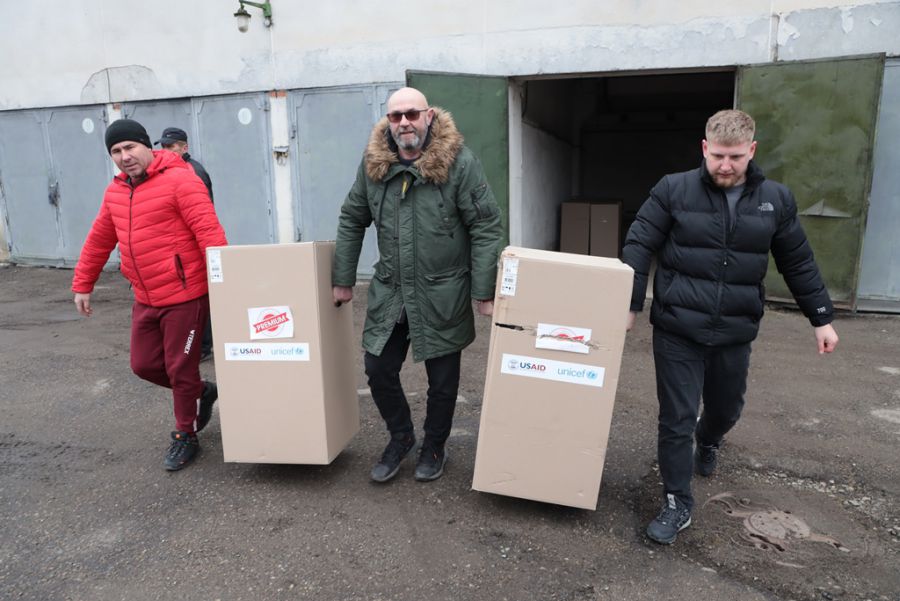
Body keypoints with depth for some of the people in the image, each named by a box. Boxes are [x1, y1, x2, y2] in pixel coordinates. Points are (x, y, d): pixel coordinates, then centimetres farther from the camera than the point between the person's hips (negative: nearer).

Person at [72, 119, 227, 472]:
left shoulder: (180, 180, -13)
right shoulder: (115, 192, 11)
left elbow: (209, 233, -21)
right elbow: (99, 240, 19)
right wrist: (82, 284, 22)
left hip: (185, 296, -8)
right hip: (146, 300, 8)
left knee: (180, 370, 3)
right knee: (144, 365, 14)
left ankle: (185, 436, 25)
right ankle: (202, 392, 38)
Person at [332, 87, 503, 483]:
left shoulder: (458, 161, -10)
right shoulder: (373, 162, 1)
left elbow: (486, 228, -10)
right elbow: (352, 221, 10)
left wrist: (484, 293, -12)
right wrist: (342, 280, 8)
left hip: (443, 293, -3)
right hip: (388, 290, 4)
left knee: (442, 379, 10)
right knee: (379, 370, 9)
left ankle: (434, 446, 36)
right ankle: (400, 437, 36)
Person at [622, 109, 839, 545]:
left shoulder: (776, 199, 3)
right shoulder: (673, 190, -6)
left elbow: (798, 263, 11)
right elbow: (638, 248, -7)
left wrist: (822, 318, 14)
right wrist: (629, 306, -13)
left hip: (735, 333, 3)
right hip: (677, 331, -3)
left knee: (726, 410, 22)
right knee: (676, 420, 1)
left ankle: (707, 443, 57)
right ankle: (677, 505, 18)